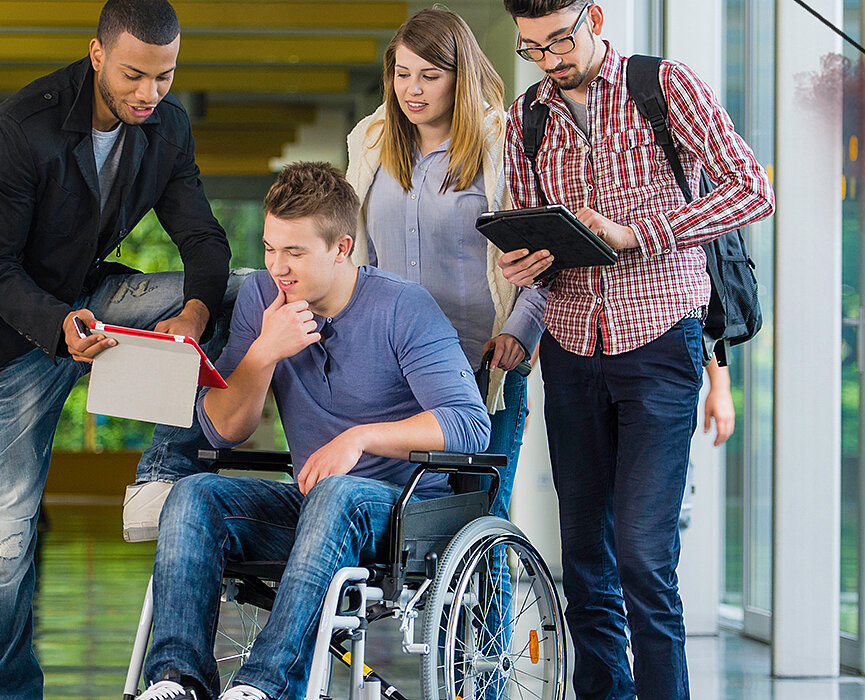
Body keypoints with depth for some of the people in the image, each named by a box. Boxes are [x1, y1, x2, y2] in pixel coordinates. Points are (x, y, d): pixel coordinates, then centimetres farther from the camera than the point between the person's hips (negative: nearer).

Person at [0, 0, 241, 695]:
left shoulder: (168, 125, -7)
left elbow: (203, 238, -9)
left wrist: (196, 309, -33)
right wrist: (60, 326, -42)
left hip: (95, 296, 5)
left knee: (238, 296, -19)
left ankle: (160, 481, -18)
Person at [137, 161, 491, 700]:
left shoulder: (403, 308, -10)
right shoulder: (262, 296, 5)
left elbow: (471, 425, -18)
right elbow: (222, 431, 2)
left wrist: (360, 438, -26)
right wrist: (265, 351, -15)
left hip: (412, 510, -5)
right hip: (313, 503, 5)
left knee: (338, 493, -38)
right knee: (194, 496, -19)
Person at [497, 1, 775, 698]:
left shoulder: (668, 85, -3)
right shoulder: (526, 120, 11)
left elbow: (754, 190, -10)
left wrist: (634, 234, -18)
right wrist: (522, 266, -7)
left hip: (659, 345, -5)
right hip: (571, 348, 5)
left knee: (644, 554, -13)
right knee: (584, 552, 8)